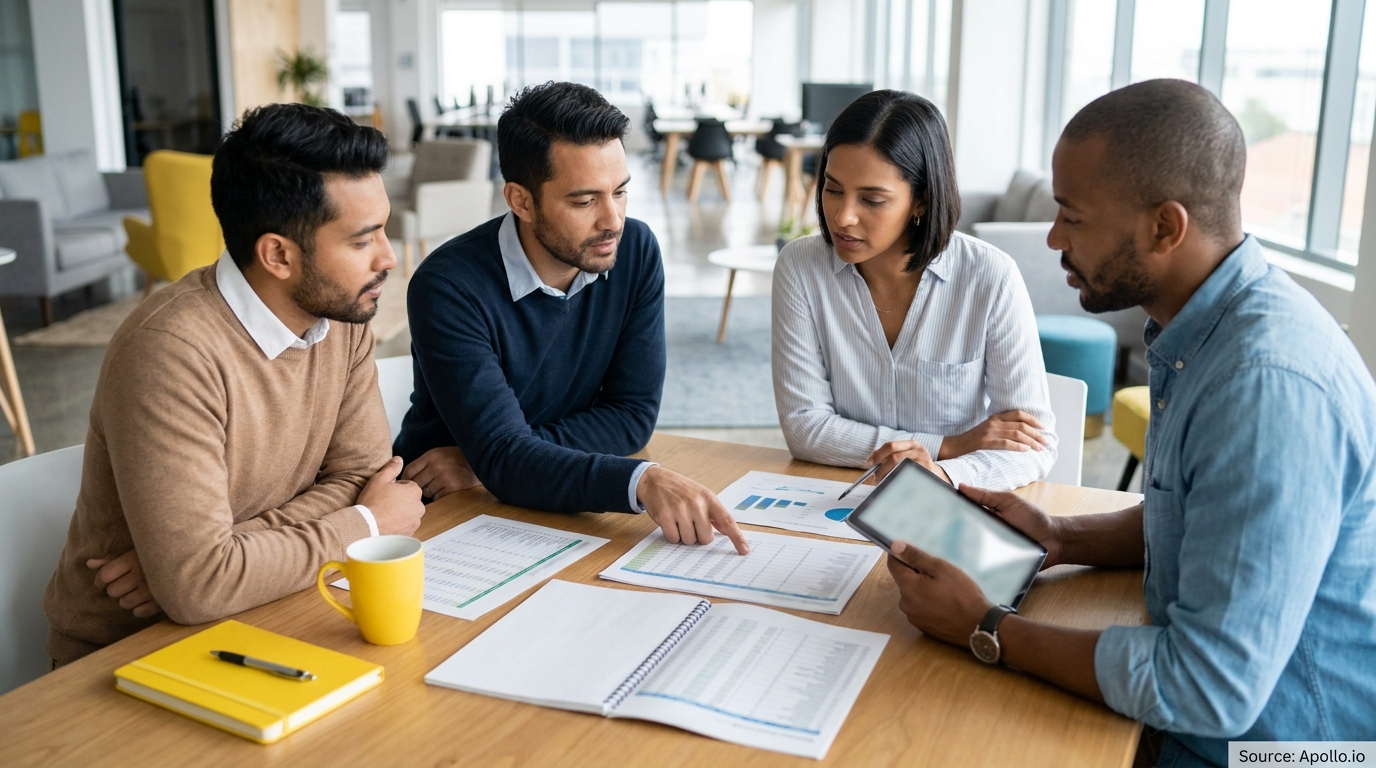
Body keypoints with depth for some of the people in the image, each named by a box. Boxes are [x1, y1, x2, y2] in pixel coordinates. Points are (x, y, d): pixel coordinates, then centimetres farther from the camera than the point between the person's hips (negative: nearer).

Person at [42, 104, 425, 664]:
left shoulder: (343, 314, -5)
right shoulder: (170, 350, -26)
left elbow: (359, 474, -6)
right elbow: (197, 584, -29)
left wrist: (200, 556, -19)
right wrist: (366, 526, -16)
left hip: (257, 615, 7)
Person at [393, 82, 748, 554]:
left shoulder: (635, 252, -5)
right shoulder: (448, 288, -18)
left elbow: (634, 413, -4)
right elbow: (504, 459, -25)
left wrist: (486, 461, -14)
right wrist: (642, 481, -41)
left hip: (563, 508, 4)